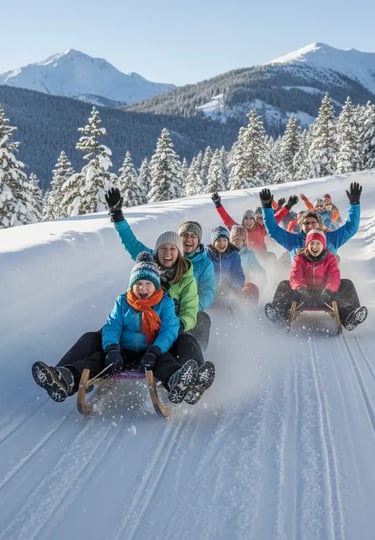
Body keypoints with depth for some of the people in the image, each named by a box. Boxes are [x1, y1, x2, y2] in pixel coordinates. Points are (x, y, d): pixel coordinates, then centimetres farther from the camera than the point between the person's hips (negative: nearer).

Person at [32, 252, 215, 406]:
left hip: (154, 354, -2)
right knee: (99, 357, -25)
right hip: (124, 353, 2)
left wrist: (154, 351, -28)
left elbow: (169, 330, -8)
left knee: (165, 360, -35)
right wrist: (112, 349, -22)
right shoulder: (122, 302, 11)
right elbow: (112, 327, 1)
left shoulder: (165, 303, 4)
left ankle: (177, 382, -71)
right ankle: (66, 379, -52)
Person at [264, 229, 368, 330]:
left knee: (347, 284, -22)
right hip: (305, 293, 0)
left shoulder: (330, 259, 6)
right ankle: (279, 314, -54)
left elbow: (334, 278, -9)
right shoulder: (300, 258, 6)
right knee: (283, 285, -24)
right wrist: (299, 288, -35)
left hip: (324, 294, 0)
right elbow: (294, 277, -9)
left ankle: (348, 315, -48)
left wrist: (328, 290, -33)